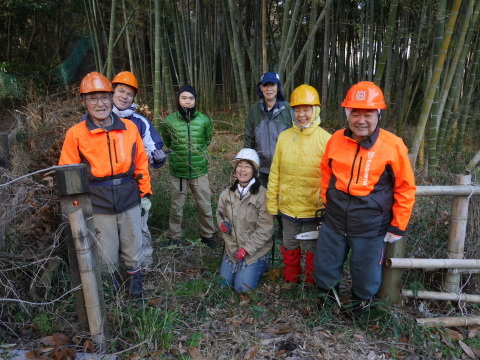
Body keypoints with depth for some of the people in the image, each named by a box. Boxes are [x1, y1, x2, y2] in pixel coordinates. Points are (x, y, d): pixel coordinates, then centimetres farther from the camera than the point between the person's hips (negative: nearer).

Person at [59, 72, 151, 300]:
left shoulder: (129, 128, 0)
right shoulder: (76, 134, -5)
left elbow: (141, 161, 8)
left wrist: (145, 190, 9)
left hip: (130, 201, 2)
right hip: (98, 206, -1)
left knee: (133, 249, 15)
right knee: (107, 256, 11)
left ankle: (135, 280, 40)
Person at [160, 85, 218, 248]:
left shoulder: (204, 120, -5)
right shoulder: (169, 121, -6)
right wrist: (176, 154, 11)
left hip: (200, 172, 1)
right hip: (178, 173, 0)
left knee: (205, 206, 10)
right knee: (176, 207, 11)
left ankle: (208, 235, 29)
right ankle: (174, 237, 30)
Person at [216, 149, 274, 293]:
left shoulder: (263, 195, -18)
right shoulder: (227, 194, -2)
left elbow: (265, 229, -16)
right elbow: (221, 213, 14)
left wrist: (246, 249, -18)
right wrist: (223, 224, -9)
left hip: (255, 251, -5)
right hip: (232, 247, 5)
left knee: (242, 287, -5)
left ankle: (261, 265, 21)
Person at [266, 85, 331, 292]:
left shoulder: (325, 139, -12)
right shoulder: (284, 137, -3)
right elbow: (275, 173, -1)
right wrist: (272, 203, 0)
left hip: (314, 208, -3)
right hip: (288, 206, 3)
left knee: (314, 247, 17)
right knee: (289, 245, 20)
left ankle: (313, 282, 40)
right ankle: (290, 278, 43)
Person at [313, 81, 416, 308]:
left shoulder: (393, 145, -14)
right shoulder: (336, 140, -4)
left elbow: (405, 189, -6)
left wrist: (398, 227, -4)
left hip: (371, 228, -3)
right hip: (333, 223, 3)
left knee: (366, 277, 17)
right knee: (324, 271, 19)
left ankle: (360, 306, 47)